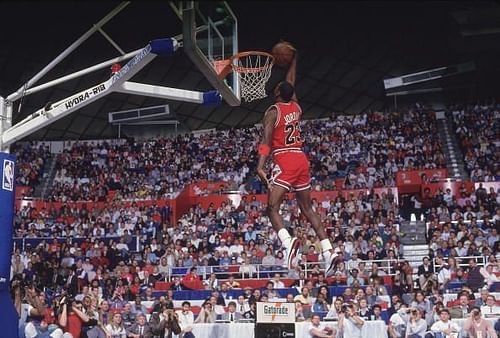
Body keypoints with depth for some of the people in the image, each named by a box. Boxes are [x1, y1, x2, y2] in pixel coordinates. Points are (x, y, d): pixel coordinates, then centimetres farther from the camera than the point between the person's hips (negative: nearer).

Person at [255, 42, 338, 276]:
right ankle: (328, 251, 3)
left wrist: (260, 167, -25)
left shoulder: (273, 111, -4)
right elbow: (291, 81, 31)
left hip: (284, 162, -7)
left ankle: (288, 242, -31)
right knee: (307, 209, 12)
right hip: (302, 160, 7)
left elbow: (266, 139, -17)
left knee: (272, 208, -6)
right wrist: (294, 58, 43)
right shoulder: (296, 107, 13)